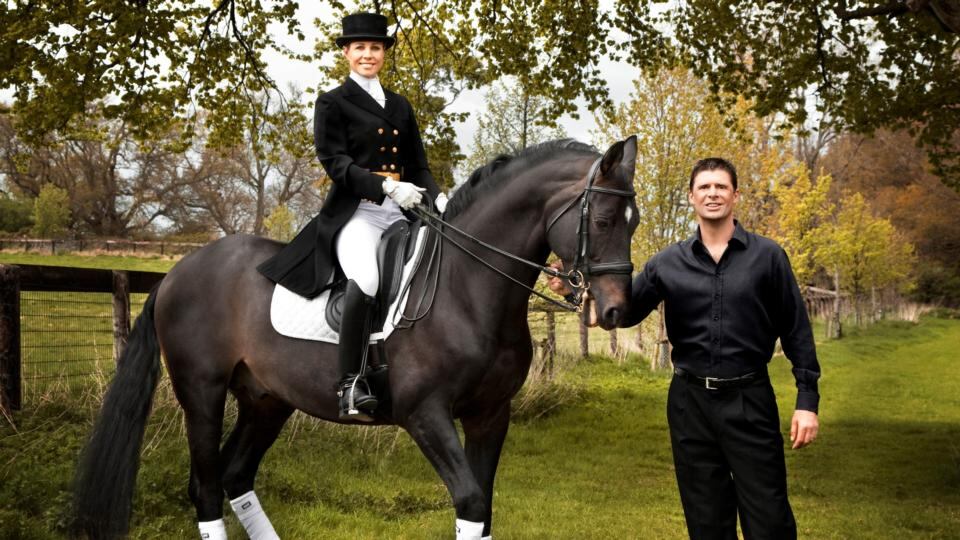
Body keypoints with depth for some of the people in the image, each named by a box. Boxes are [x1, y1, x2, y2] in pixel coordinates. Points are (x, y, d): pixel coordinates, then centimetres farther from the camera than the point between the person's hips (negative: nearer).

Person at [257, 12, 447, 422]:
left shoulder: (400, 106, 21)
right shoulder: (333, 103, 6)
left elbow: (419, 165, 19)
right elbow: (335, 162, -6)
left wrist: (438, 198, -2)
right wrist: (388, 188, -19)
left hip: (401, 214, 6)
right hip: (356, 212, -6)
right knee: (365, 280, -34)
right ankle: (351, 382, -27)